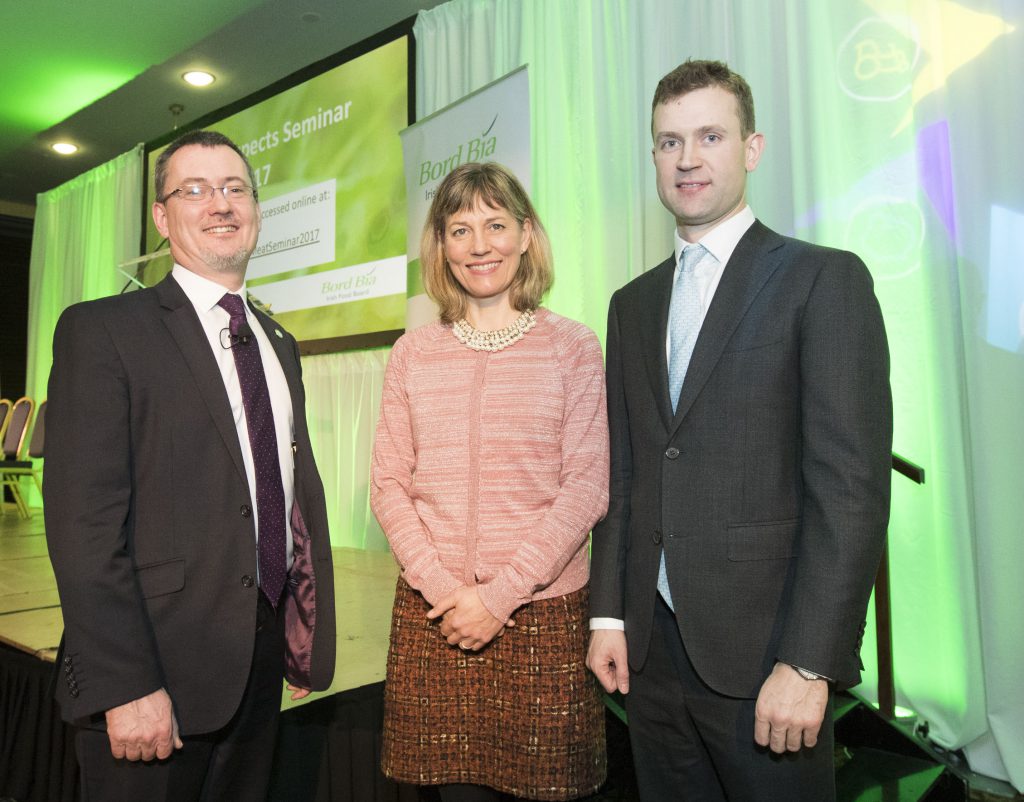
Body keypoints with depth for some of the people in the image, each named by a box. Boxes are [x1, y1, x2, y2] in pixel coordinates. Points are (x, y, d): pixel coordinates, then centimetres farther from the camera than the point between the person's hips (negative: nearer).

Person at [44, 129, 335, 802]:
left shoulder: (280, 344, 12)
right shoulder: (103, 330, -7)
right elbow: (84, 523, -15)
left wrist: (308, 636, 8)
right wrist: (125, 687, -19)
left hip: (261, 661, 6)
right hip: (155, 672, -6)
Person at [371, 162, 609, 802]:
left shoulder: (572, 346, -1)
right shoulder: (414, 352, 5)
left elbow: (587, 486, -6)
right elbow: (388, 484, 4)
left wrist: (501, 595, -11)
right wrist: (443, 588, -8)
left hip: (543, 612, -1)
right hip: (431, 613, 2)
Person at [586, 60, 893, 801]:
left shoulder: (823, 279, -6)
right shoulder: (633, 303, 11)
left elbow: (852, 484, -12)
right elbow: (624, 473, 10)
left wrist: (809, 662, -16)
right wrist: (608, 614, 7)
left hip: (764, 648, -4)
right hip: (649, 645, 5)